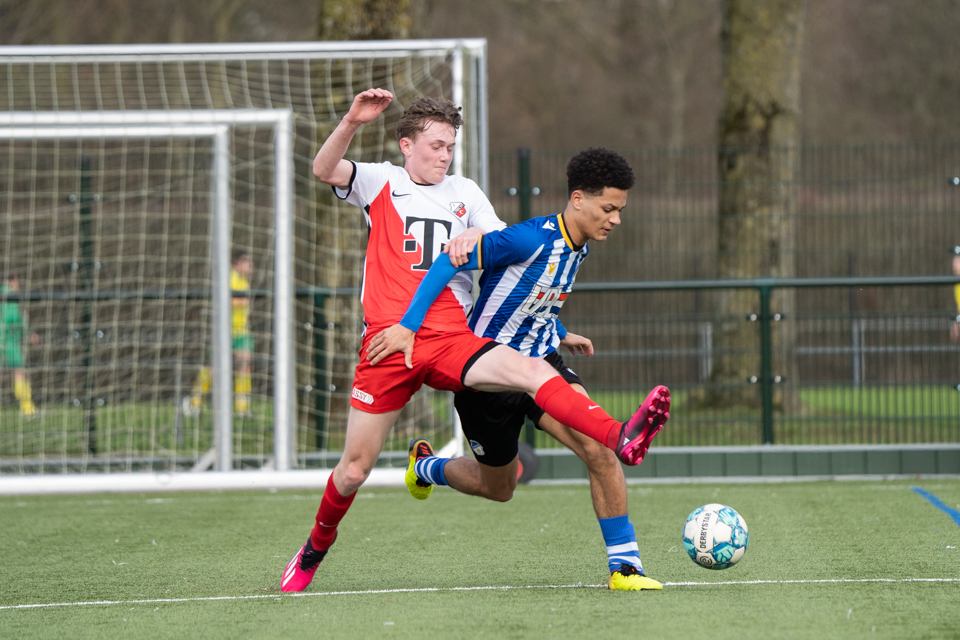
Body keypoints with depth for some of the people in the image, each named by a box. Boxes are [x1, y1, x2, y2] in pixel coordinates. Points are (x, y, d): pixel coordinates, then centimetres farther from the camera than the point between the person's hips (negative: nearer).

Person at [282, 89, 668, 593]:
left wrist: (476, 237, -10)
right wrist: (352, 122, -25)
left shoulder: (464, 193, 20)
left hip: (451, 340, 2)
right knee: (354, 470, 2)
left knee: (532, 371, -26)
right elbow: (324, 170, -8)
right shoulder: (380, 183, 10)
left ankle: (620, 439, -44)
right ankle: (315, 548, 28)